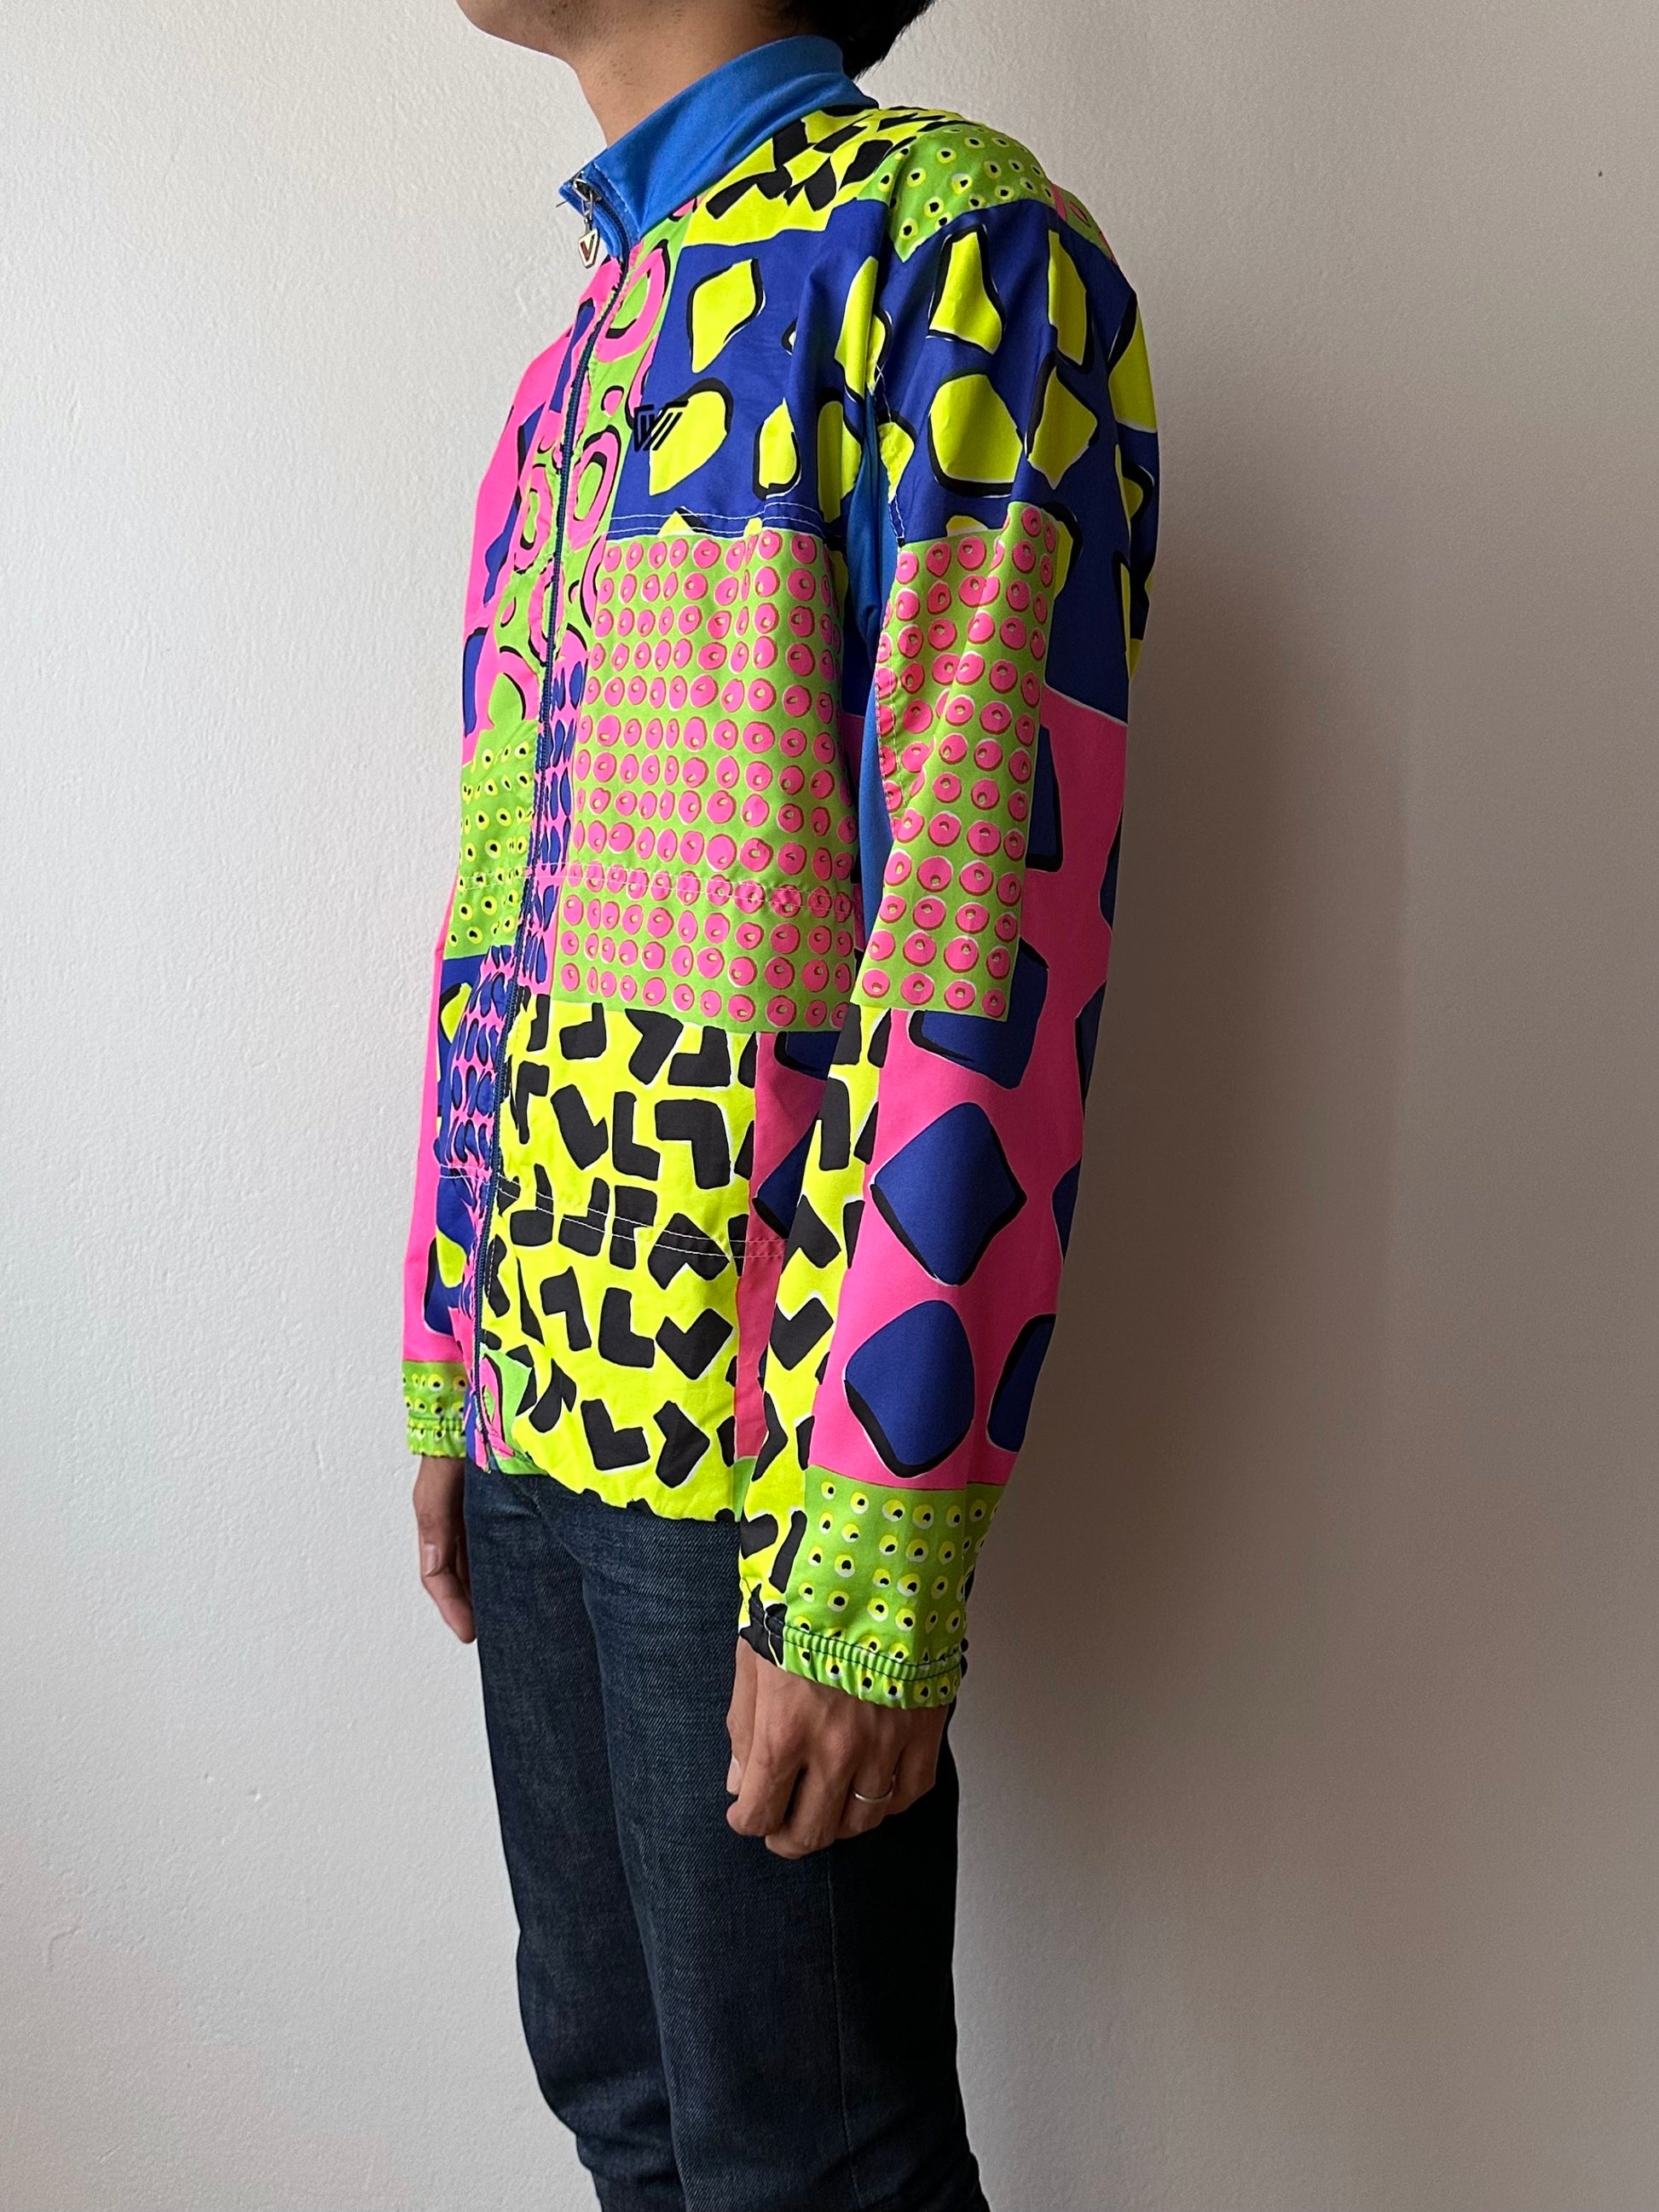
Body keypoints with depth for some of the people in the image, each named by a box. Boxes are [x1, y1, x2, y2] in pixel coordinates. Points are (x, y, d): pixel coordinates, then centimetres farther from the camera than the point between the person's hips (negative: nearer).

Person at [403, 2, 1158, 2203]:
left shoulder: (950, 231, -9)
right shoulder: (570, 370, 17)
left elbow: (994, 924, -18)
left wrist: (875, 1564, -21)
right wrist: (446, 1368, 17)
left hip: (774, 1431, -8)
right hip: (546, 1405, 8)